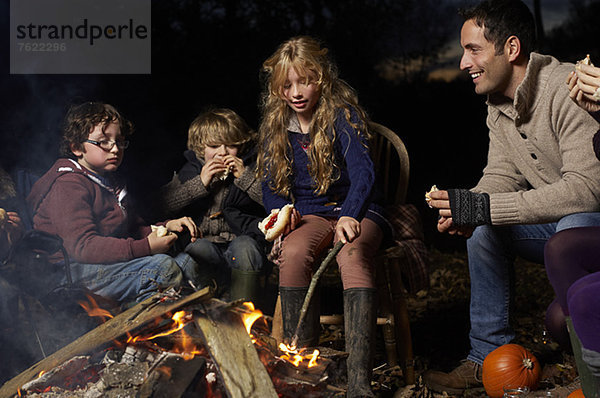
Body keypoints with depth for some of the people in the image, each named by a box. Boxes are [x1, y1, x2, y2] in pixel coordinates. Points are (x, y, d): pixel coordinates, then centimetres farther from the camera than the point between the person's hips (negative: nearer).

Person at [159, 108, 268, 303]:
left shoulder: (251, 167, 9)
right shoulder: (192, 170, 15)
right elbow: (166, 202, 1)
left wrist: (245, 177, -11)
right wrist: (201, 183, -8)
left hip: (243, 238, -1)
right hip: (204, 240, 1)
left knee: (243, 247, -34)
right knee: (198, 248, -32)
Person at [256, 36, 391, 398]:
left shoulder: (342, 114, -7)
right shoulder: (276, 126, 9)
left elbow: (363, 171, -21)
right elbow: (271, 189, 12)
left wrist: (350, 216, -41)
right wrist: (282, 211, -13)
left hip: (356, 212, -3)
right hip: (309, 216, 3)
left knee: (352, 255, -37)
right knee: (293, 253, -33)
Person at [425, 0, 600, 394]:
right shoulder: (499, 103, 3)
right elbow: (501, 176, 5)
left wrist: (482, 207, -35)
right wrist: (464, 209, -19)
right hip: (560, 220, 9)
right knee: (483, 226, -3)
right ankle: (489, 356, 4)